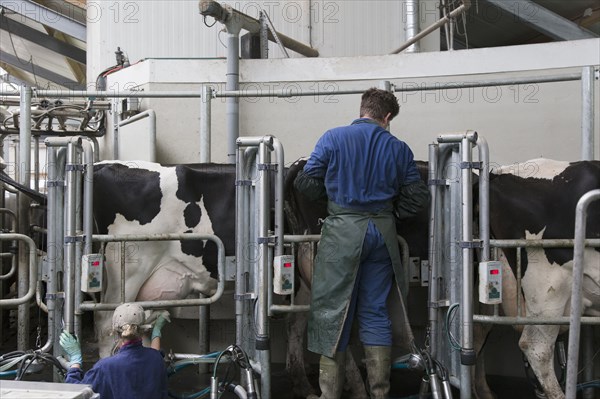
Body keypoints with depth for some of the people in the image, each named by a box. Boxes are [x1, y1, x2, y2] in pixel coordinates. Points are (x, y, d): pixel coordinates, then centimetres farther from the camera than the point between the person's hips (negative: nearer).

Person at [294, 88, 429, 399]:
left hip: (342, 230, -3)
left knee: (331, 311, 3)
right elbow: (417, 198, 4)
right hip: (382, 232, 3)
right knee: (375, 312, 10)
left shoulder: (333, 138, -1)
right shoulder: (399, 149, 6)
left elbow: (307, 184, -2)